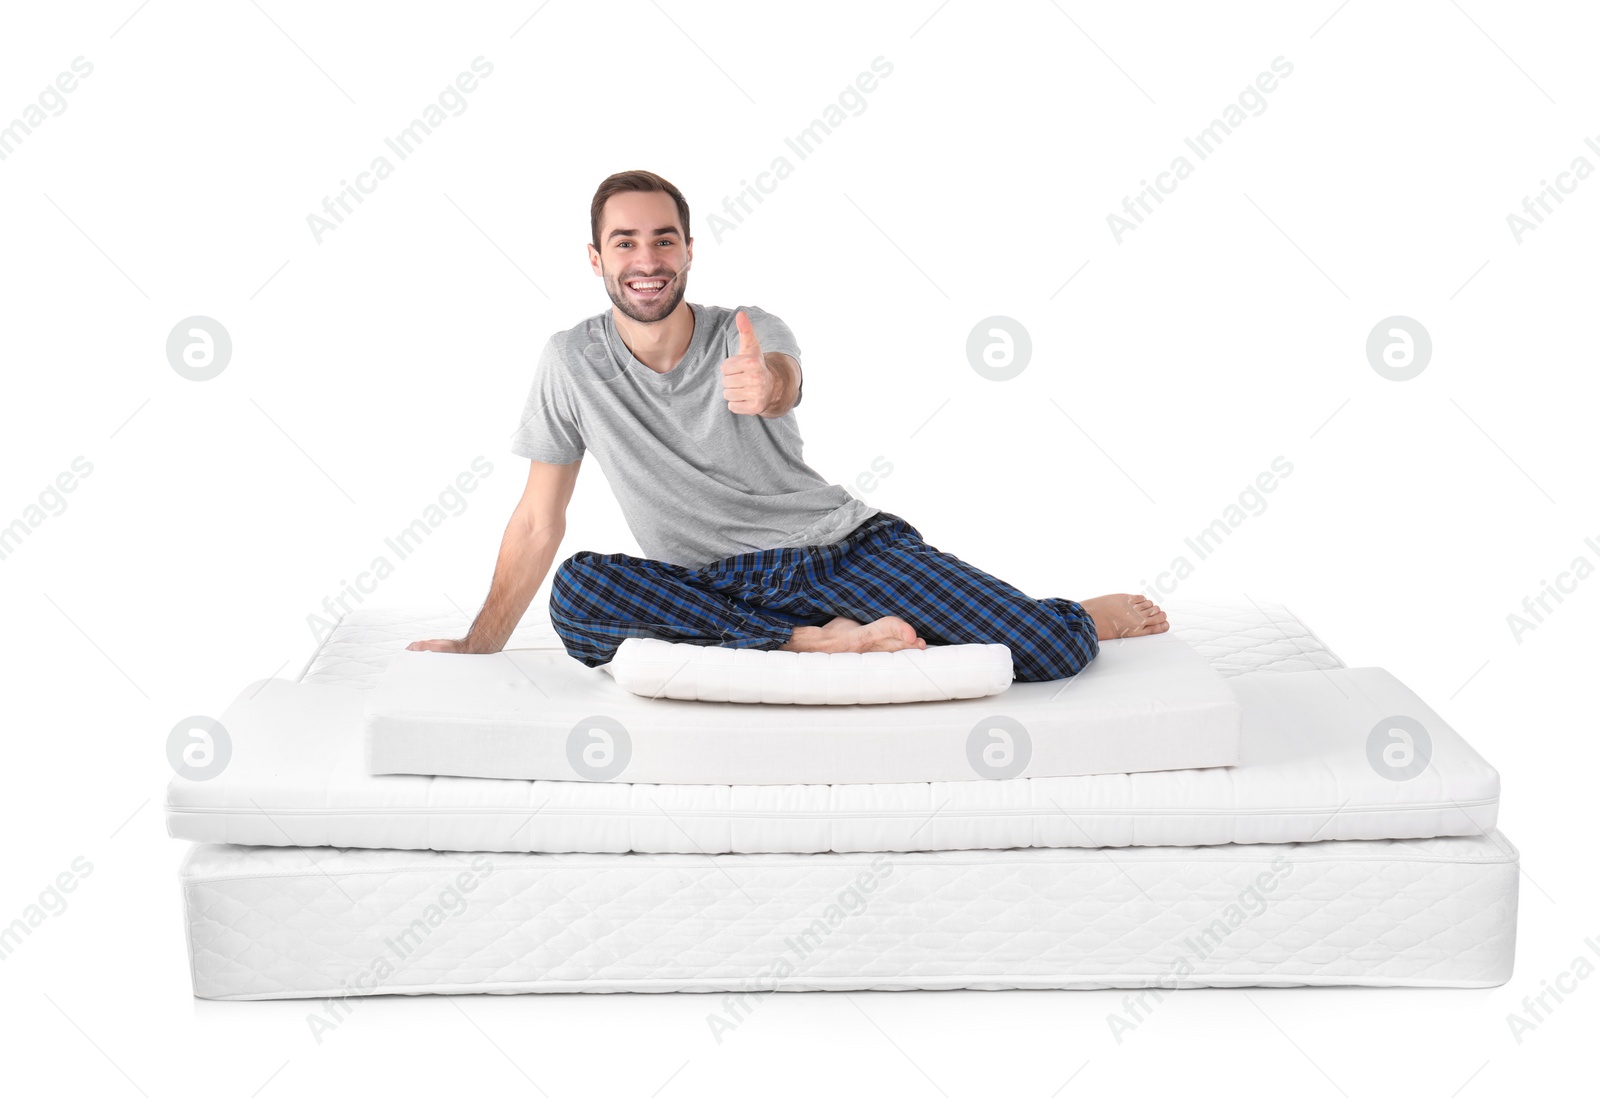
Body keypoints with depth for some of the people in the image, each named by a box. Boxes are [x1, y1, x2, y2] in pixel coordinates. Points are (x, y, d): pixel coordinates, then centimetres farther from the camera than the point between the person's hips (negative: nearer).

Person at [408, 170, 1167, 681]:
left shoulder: (747, 332, -5)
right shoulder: (572, 361, -1)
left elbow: (783, 380, -31)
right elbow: (540, 521, 5)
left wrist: (765, 384, -56)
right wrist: (481, 642, 5)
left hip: (843, 544, -1)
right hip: (717, 587, 1)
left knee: (1047, 650, -19)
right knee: (577, 591, -32)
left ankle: (1087, 619, 20)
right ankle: (822, 642, -26)